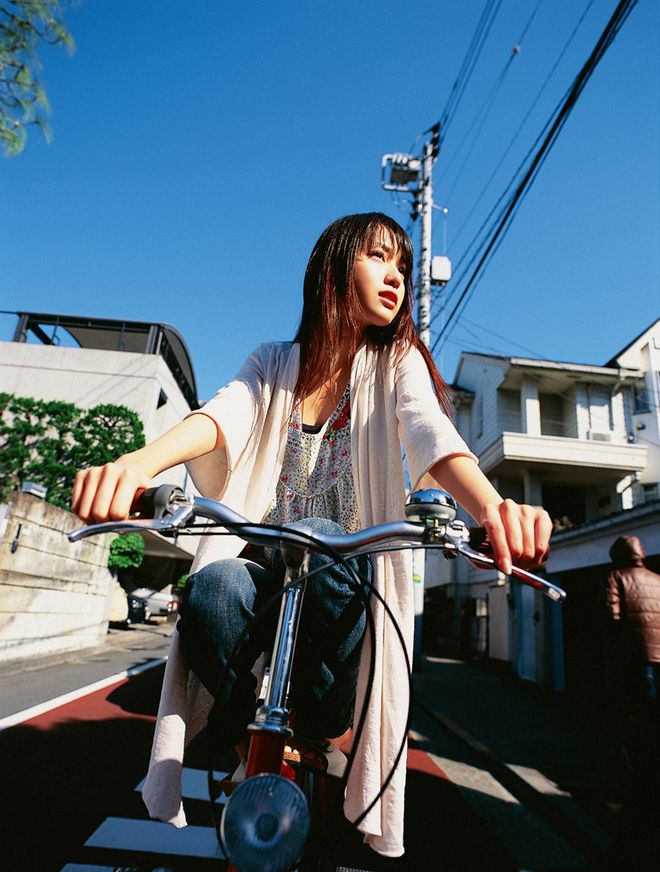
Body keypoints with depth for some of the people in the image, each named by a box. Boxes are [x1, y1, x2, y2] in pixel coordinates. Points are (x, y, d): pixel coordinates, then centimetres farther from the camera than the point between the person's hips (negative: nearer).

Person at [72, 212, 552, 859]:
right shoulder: (274, 363, 6)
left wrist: (490, 506, -43)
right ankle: (248, 733, 1)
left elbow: (429, 432, -19)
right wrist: (138, 462, -37)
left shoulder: (397, 362, 2)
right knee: (213, 590, -31)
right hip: (263, 559, 1)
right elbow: (223, 415, -14)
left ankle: (321, 725, -7)